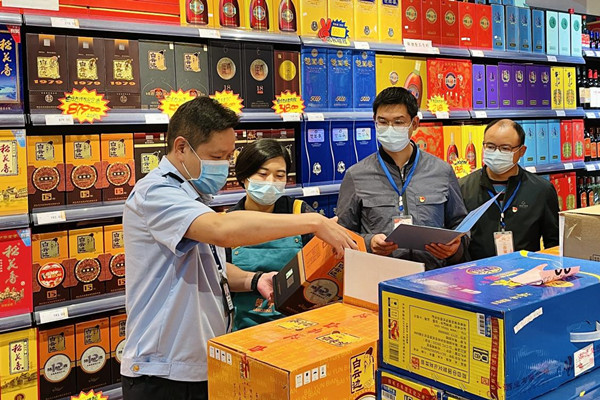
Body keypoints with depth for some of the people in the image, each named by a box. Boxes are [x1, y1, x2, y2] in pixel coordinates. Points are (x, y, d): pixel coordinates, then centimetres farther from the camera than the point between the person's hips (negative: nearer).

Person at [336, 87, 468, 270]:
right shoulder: (356, 175, 8)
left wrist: (455, 246, -1)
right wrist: (368, 243, -9)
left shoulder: (442, 171, 13)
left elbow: (459, 225, 20)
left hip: (433, 274, 3)